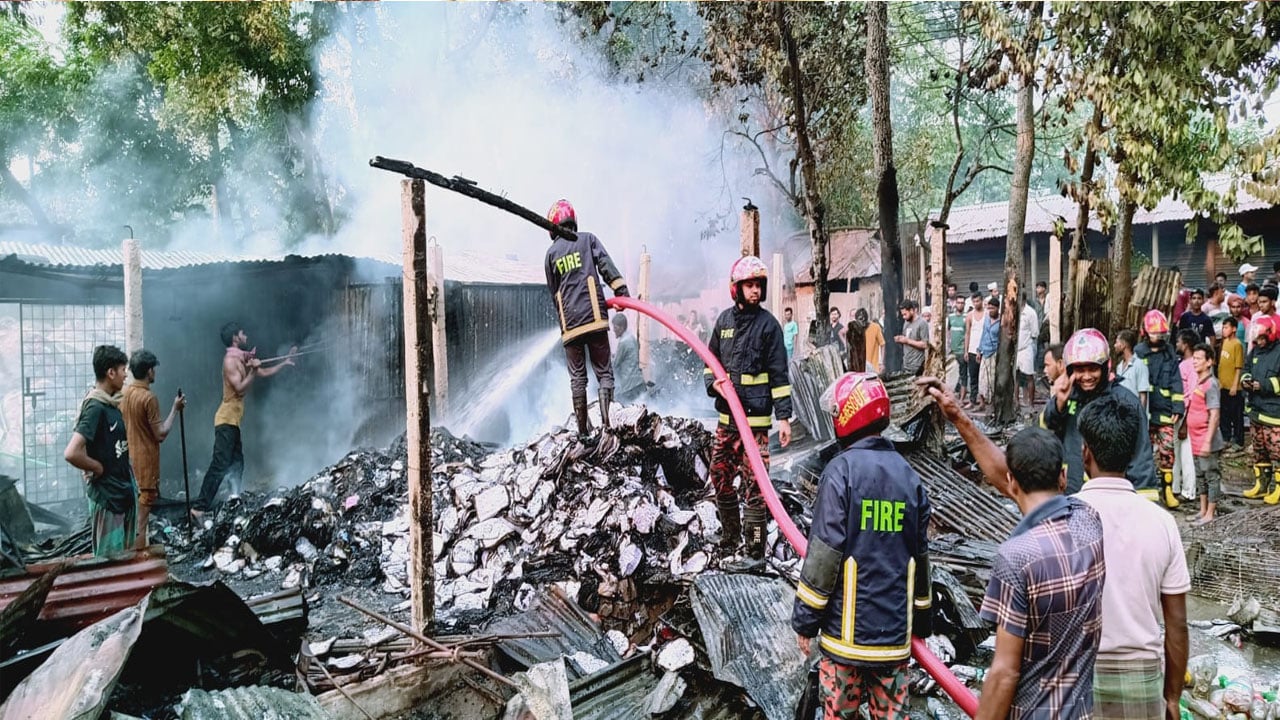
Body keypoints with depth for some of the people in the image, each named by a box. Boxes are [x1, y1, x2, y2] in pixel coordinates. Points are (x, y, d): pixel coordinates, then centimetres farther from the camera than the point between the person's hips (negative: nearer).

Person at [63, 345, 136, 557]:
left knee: (126, 556, 17)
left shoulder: (111, 404, 7)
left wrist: (131, 481, 10)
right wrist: (99, 469, -14)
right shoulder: (95, 407, -21)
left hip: (124, 489, 9)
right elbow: (71, 453, -30)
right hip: (106, 495, -9)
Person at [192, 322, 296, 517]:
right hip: (227, 420, -10)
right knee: (220, 464, -14)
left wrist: (285, 363, 22)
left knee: (237, 464, 13)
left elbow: (264, 373, 25)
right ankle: (199, 506, -15)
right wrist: (252, 370, -17)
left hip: (234, 420, 10)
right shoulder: (230, 360, -12)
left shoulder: (242, 359, 15)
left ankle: (234, 500, 19)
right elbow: (240, 388, -20)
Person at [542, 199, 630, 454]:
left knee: (577, 378, 7)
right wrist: (621, 291, -11)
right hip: (594, 317, -2)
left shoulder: (551, 253, 14)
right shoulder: (588, 240, 10)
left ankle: (583, 436, 7)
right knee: (604, 373, 1)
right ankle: (605, 428, -16)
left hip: (568, 324, 2)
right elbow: (606, 266, -6)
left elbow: (554, 292, 18)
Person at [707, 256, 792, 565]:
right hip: (726, 415, 6)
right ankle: (730, 536, 31)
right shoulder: (724, 320, 9)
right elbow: (712, 360, 19)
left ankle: (755, 549, 4)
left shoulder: (768, 324, -5)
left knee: (754, 485, -4)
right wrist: (714, 383, -2)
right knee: (719, 477, 12)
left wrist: (784, 417, -9)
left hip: (756, 418, -5)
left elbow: (779, 374, -6)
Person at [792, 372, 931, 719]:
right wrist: (922, 622, 21)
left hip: (846, 627, -4)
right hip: (895, 630, 5)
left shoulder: (841, 471, -13)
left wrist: (805, 621, -5)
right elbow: (920, 556, 10)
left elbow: (824, 553, -14)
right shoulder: (909, 475, 4)